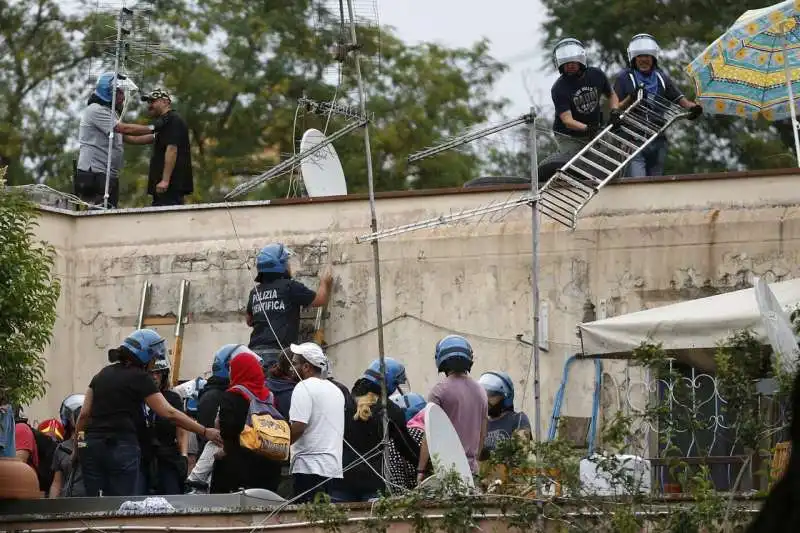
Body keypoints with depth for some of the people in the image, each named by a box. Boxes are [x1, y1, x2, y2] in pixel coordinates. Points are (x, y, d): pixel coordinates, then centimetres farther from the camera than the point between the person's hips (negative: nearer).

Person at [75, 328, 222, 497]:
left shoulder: (101, 375, 17)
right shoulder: (140, 378, -1)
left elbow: (84, 415, 13)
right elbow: (169, 413, -7)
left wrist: (78, 444, 21)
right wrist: (205, 432, -4)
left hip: (91, 445, 6)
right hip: (121, 445, -6)